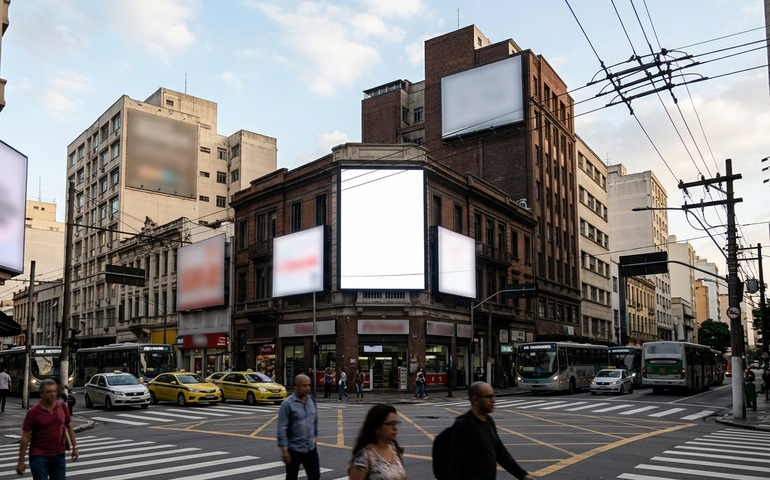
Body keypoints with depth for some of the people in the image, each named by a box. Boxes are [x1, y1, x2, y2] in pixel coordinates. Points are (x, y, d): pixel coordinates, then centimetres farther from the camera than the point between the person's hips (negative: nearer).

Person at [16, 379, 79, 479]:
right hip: (39, 457, -4)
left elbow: (69, 427, 11)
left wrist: (75, 447, 6)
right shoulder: (33, 412, -9)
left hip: (59, 455, 4)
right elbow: (26, 437, -8)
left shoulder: (62, 407, 1)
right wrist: (21, 462, -9)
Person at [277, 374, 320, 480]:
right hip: (294, 449, -5)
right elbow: (282, 428, -16)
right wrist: (284, 450, -17)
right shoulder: (287, 404, -15)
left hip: (311, 448, 5)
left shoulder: (312, 400, 2)